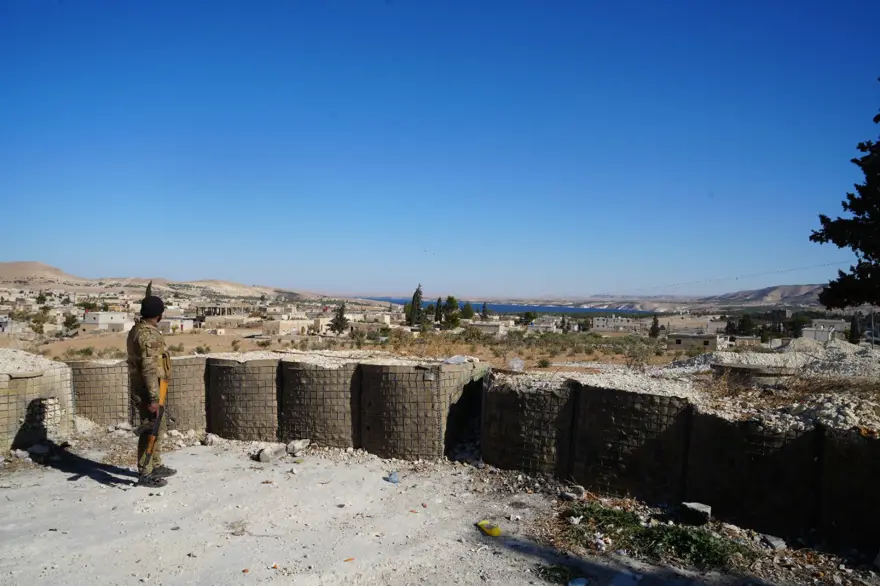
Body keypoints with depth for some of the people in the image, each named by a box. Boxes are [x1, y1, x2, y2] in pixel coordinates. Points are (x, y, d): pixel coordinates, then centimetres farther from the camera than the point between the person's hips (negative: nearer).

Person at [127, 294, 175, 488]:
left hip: (145, 388, 10)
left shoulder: (139, 329, 11)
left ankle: (156, 466, 30)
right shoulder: (148, 335, -21)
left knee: (158, 427, 19)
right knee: (150, 430, -2)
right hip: (147, 391, -10)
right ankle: (145, 474, 7)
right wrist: (153, 398, -24)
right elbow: (149, 369, -24)